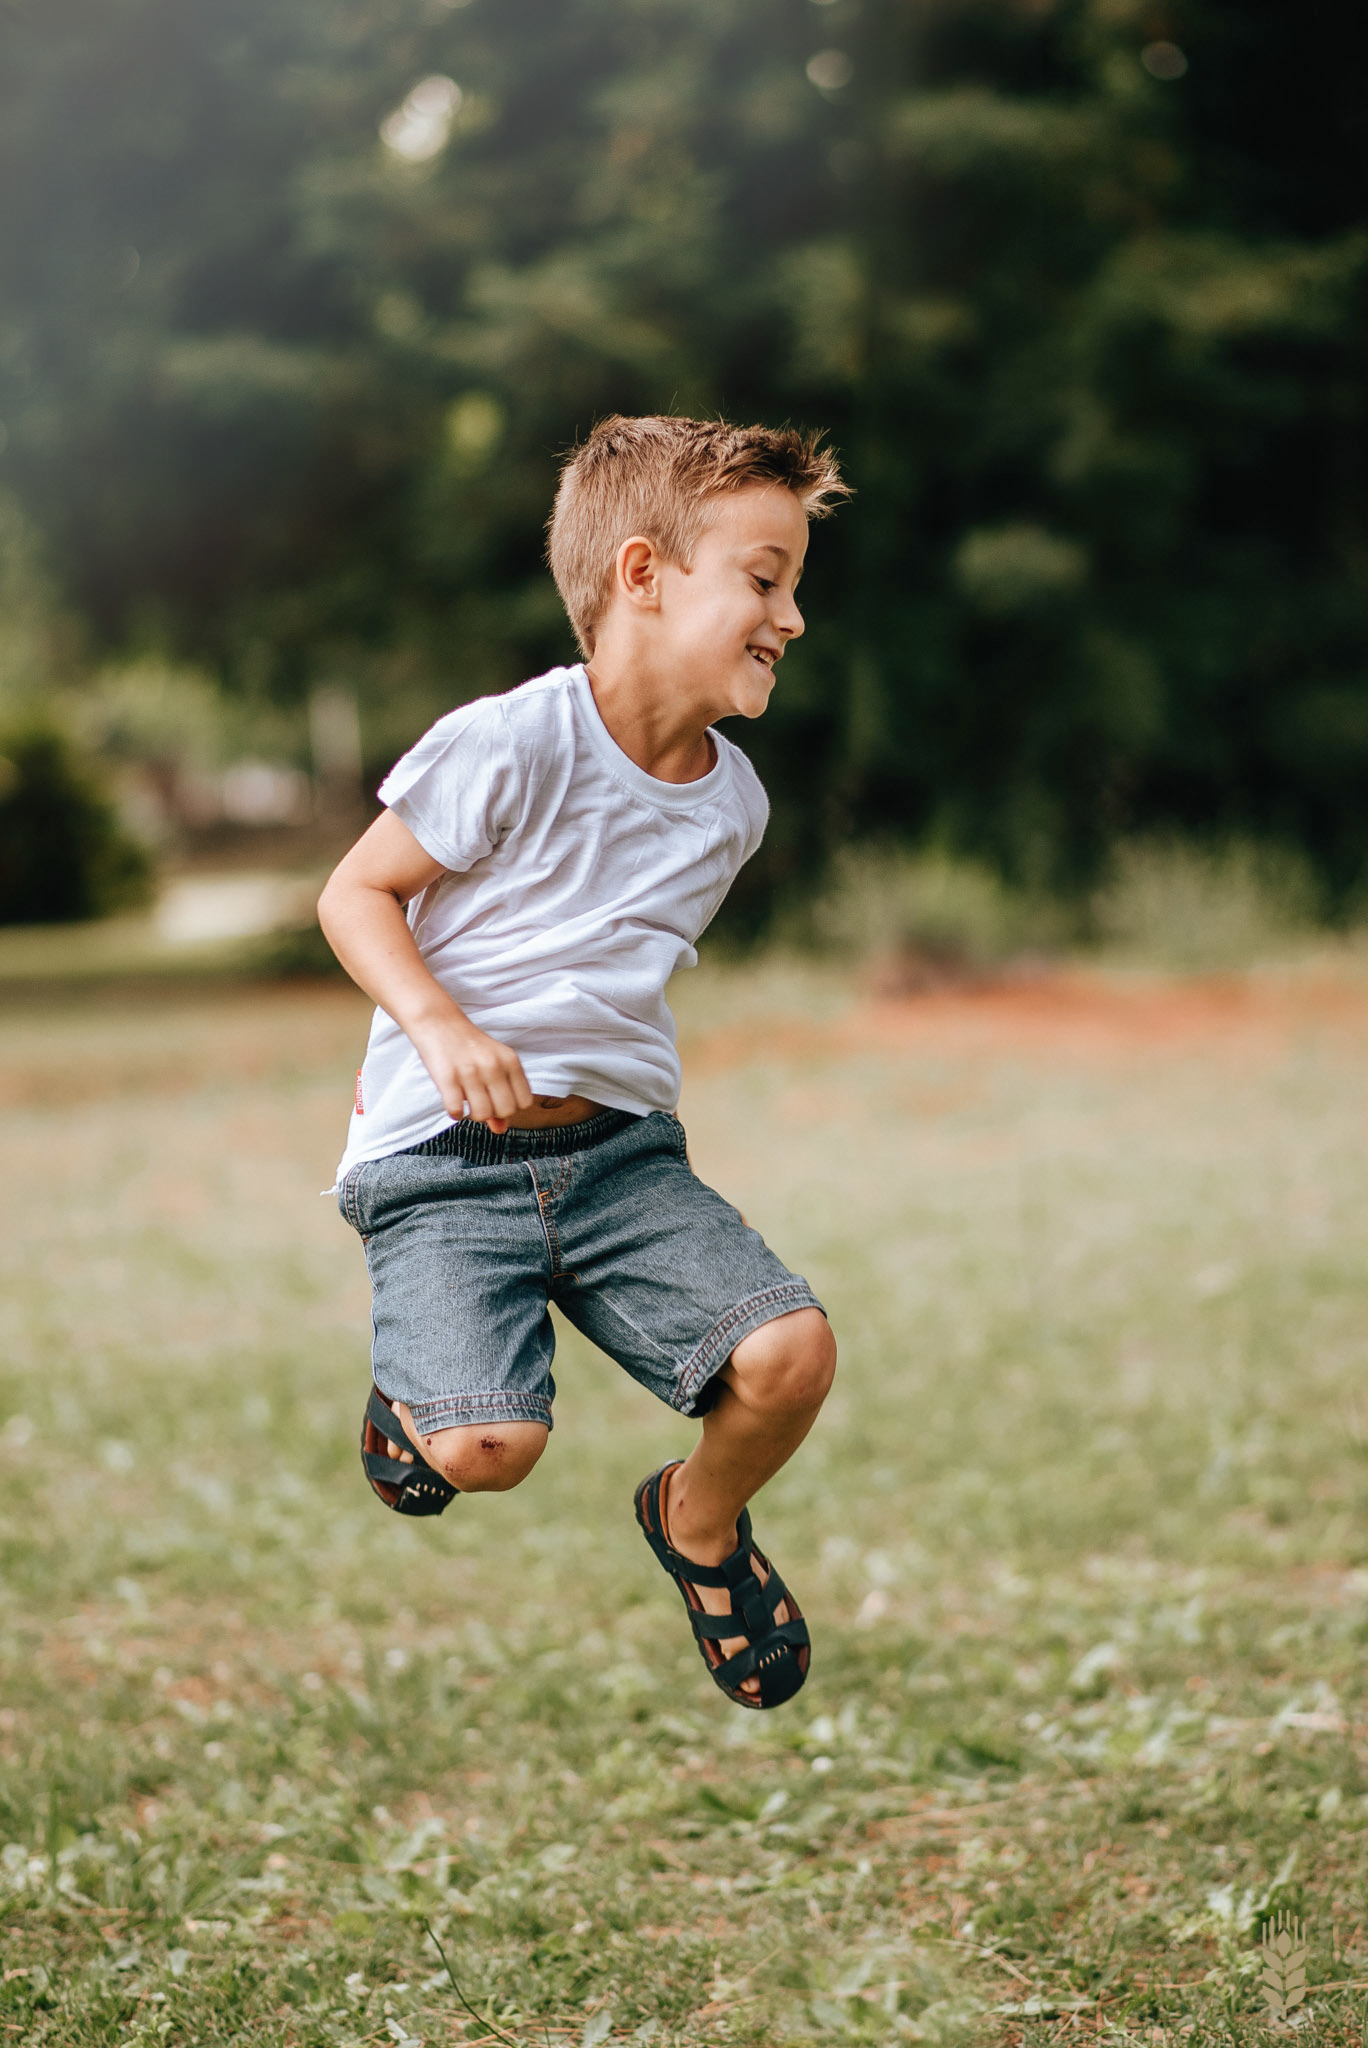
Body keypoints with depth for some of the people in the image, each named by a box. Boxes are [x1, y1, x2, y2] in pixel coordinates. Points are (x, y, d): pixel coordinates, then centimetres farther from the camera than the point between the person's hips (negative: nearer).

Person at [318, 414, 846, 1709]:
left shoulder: (732, 799, 8)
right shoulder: (509, 746, -14)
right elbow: (356, 893, -6)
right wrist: (441, 1031, -21)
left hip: (623, 1150, 5)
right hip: (444, 1160, -5)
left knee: (791, 1355, -17)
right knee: (493, 1446, -23)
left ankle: (701, 1523, 16)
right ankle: (413, 1398, 16)